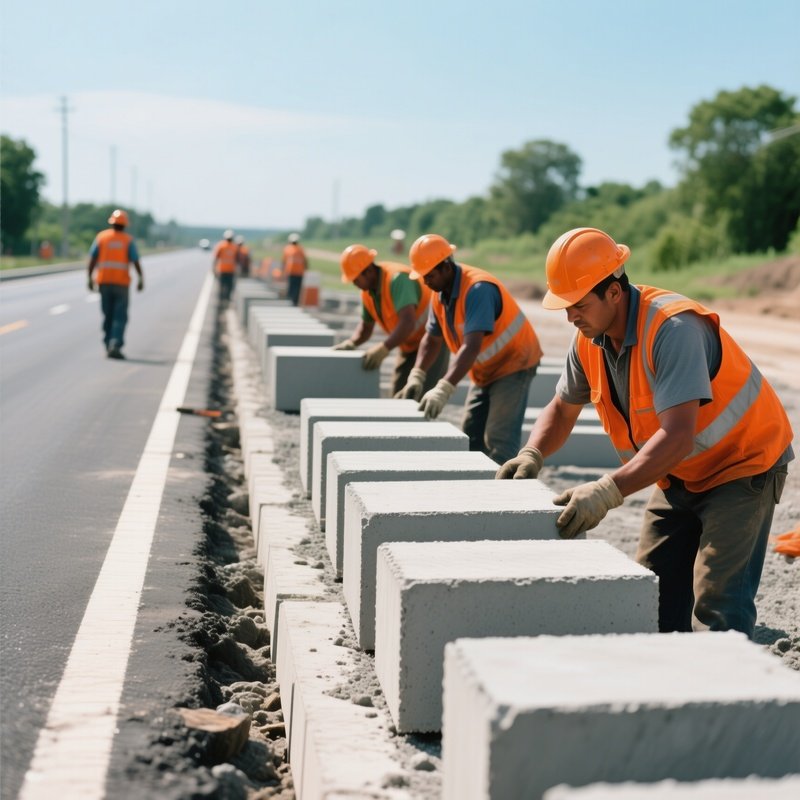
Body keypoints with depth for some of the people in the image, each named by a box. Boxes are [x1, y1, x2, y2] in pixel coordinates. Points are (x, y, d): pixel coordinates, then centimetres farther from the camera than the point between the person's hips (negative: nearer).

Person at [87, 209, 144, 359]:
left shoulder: (101, 237, 4)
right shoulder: (128, 240, 0)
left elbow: (92, 259, -1)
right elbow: (135, 262, -8)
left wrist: (90, 279, 3)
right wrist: (141, 279, -1)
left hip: (104, 281, 2)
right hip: (121, 283, -2)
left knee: (107, 316, 12)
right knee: (120, 317, -1)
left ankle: (108, 347, 13)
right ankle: (115, 345, -16)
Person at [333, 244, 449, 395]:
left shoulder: (397, 279, -27)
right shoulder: (367, 291, 0)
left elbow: (408, 323, -39)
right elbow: (365, 327, 12)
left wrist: (384, 348, -48)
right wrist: (351, 343, -8)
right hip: (409, 345, 9)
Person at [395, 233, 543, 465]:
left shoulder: (478, 289, -29)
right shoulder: (439, 294, -2)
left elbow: (472, 346, -38)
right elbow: (431, 338, 2)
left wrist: (444, 389, -46)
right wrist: (416, 376, -13)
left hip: (513, 363, -9)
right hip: (485, 371, 9)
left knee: (498, 442, -17)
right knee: (470, 437, 10)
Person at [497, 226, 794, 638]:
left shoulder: (673, 327, -32)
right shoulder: (590, 339, -7)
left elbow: (678, 436, -39)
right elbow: (562, 408, 8)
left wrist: (608, 492, -45)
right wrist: (532, 455, -11)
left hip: (741, 467, -8)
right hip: (678, 476, 8)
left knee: (716, 608, -16)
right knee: (653, 598, 6)